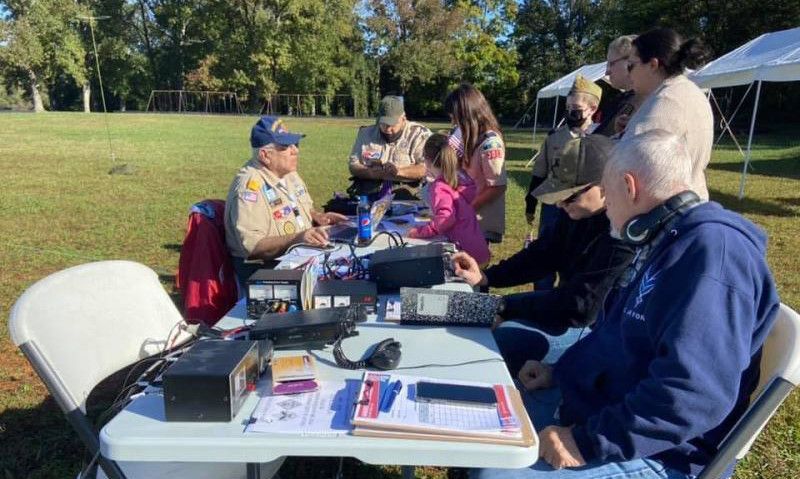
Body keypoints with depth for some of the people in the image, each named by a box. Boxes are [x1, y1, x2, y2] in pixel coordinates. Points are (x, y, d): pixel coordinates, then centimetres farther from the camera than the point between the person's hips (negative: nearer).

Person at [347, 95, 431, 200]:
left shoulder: (420, 134, 3)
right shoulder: (366, 133, 13)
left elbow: (425, 169, -7)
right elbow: (353, 167, 10)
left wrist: (399, 171, -22)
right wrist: (372, 173, -11)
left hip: (404, 192, -2)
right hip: (366, 193, 2)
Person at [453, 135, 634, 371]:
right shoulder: (578, 211, -3)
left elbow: (580, 306, -29)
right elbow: (543, 253, 8)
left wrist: (504, 306, -22)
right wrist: (485, 277, -4)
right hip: (570, 302, 9)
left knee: (504, 338, -25)